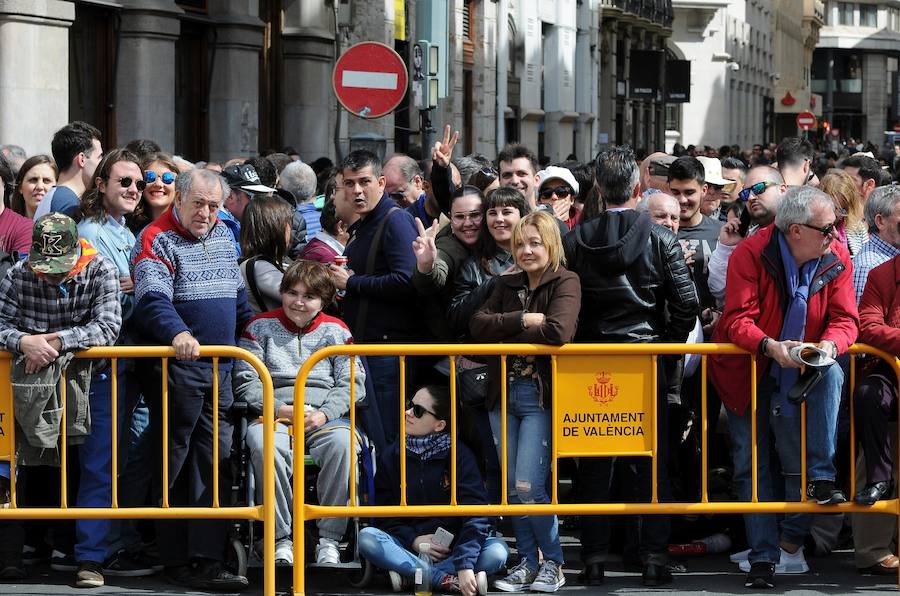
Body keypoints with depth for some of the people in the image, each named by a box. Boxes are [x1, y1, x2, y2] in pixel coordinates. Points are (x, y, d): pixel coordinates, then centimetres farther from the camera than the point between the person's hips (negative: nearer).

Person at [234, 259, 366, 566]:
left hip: (325, 416, 1)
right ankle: (281, 538, -27)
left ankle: (329, 539, -25)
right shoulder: (261, 326, 12)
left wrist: (324, 414, -11)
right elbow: (245, 381, 5)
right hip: (274, 414, -1)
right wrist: (281, 409, -10)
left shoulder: (335, 330, 14)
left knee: (342, 443, -35)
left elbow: (353, 384, 7)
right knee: (264, 445, -37)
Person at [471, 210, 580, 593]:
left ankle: (553, 563, 5)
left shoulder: (565, 283, -5)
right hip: (504, 392, 6)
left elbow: (558, 331, -23)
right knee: (511, 487, 8)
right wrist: (524, 320, -14)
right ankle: (527, 563, 17)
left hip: (540, 394, -6)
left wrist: (505, 339, -12)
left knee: (528, 486, -11)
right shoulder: (507, 285, 13)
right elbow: (478, 326, -2)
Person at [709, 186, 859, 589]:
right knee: (751, 465, -2)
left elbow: (845, 319, -8)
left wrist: (830, 344, -32)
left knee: (832, 376, -31)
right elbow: (737, 320, -22)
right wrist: (770, 346, -41)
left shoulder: (835, 258, -8)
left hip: (798, 374, 2)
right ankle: (764, 556, 3)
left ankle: (819, 479, -26)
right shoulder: (752, 253, -18)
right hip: (748, 372, -2)